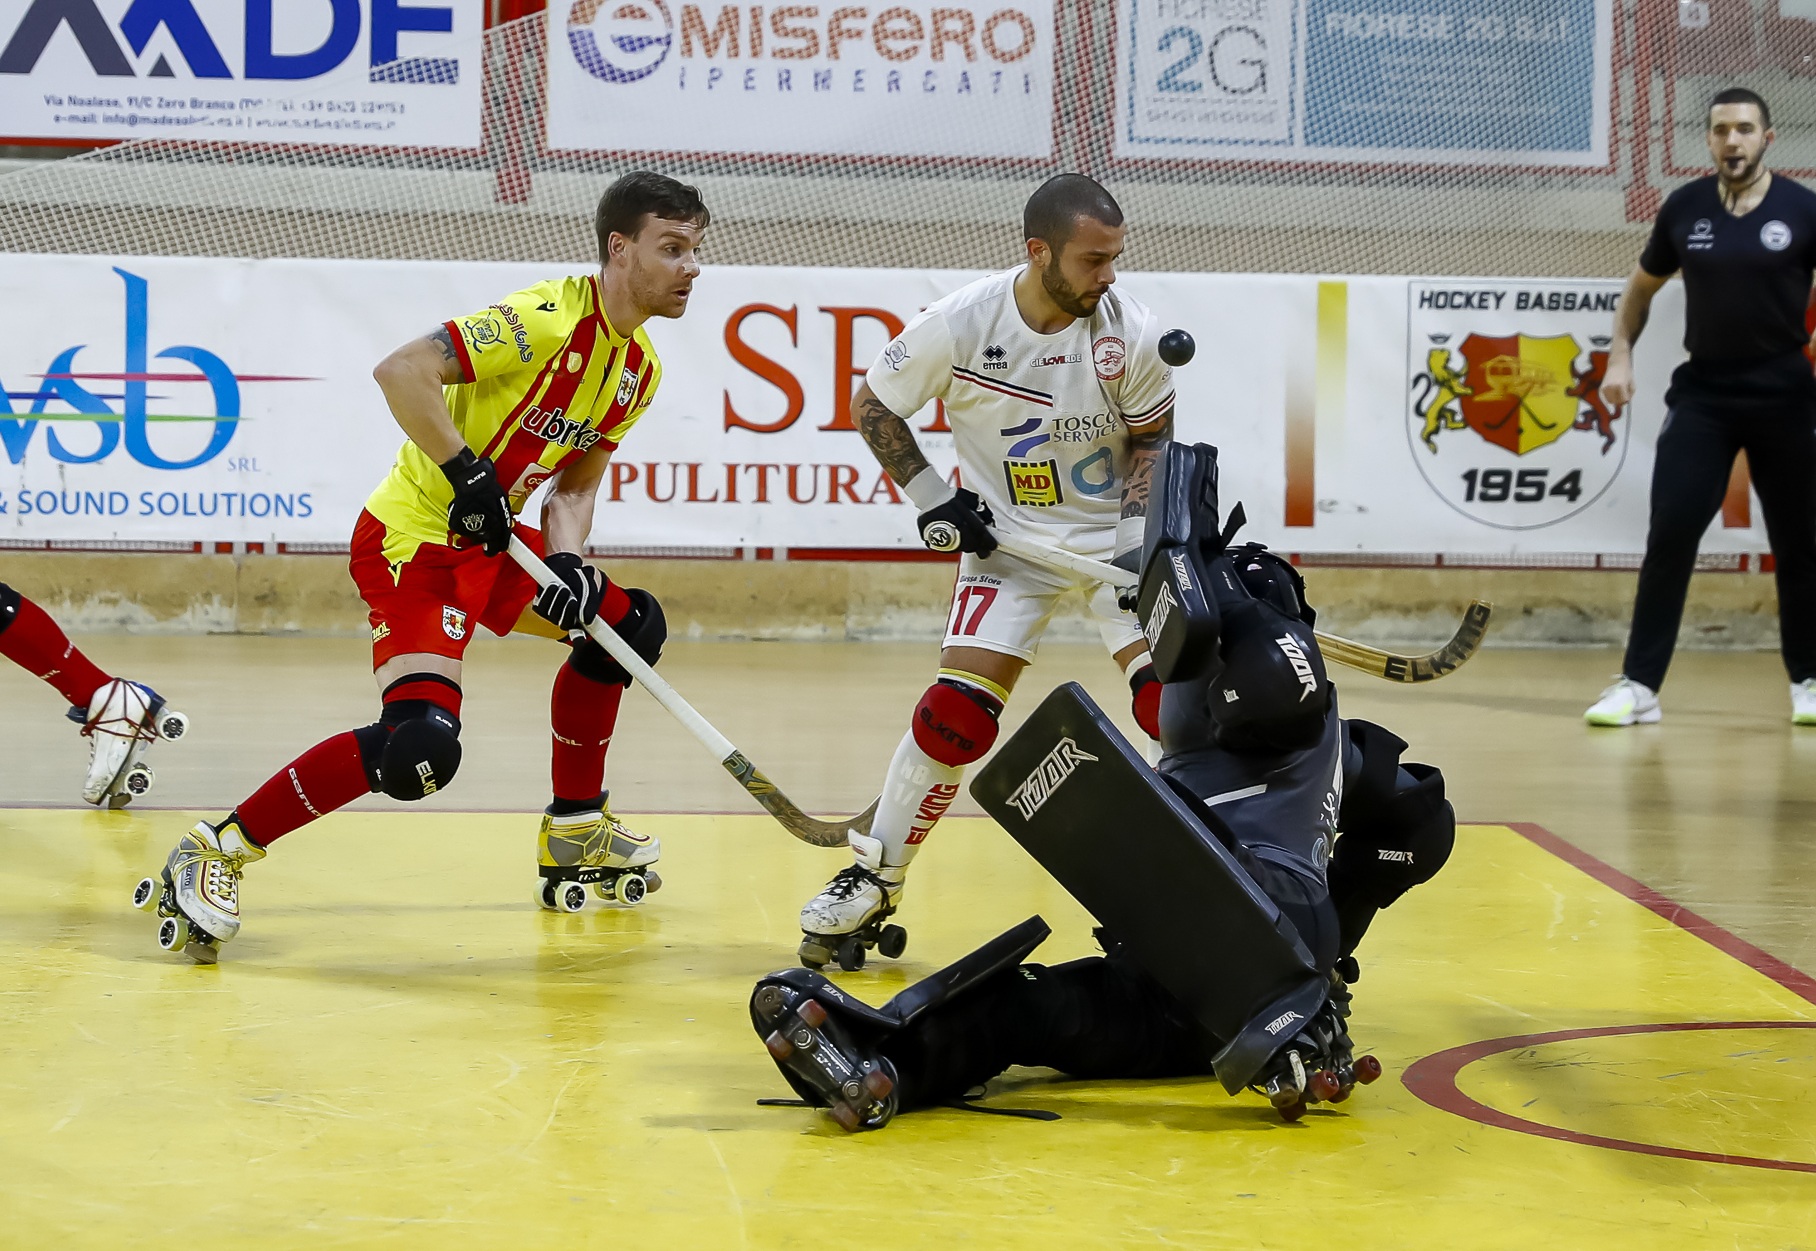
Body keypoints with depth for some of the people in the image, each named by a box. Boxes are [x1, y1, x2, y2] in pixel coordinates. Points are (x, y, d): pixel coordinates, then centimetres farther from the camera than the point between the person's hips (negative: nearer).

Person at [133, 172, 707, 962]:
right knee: (421, 742, -26)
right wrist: (466, 473, -27)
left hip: (487, 543, 10)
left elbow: (575, 482, 13)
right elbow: (402, 371, -27)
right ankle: (213, 854, -16)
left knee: (628, 624, 20)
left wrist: (566, 563, -5)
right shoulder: (549, 318, -20)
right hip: (413, 536, -10)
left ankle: (574, 836, 32)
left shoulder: (640, 369, 8)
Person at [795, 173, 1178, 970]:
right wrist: (928, 495, -9)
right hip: (1007, 537, -1)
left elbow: (1153, 433, 1)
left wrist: (1140, 521, -13)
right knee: (956, 715, -12)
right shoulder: (960, 324, -18)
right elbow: (872, 405, -2)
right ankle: (871, 882, 5)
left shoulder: (1130, 331, -15)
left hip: (1116, 530, 1)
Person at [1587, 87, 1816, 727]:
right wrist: (1620, 355, 6)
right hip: (1702, 393, 1)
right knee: (1670, 531, -10)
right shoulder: (1684, 208, 1)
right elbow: (1642, 286, 16)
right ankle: (1639, 684, -7)